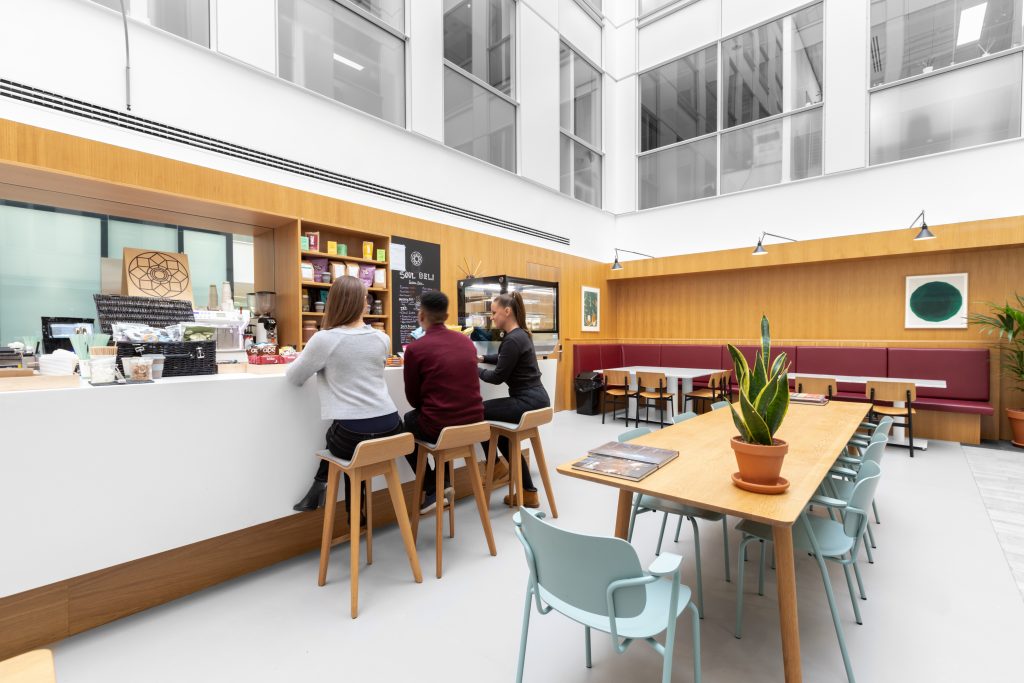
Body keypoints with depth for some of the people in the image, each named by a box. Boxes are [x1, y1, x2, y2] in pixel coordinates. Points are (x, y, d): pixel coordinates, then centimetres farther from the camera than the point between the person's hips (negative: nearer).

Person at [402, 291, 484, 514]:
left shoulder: (415, 348, -10)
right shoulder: (467, 341, 5)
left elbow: (413, 399, 1)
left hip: (439, 427, -5)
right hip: (474, 422, 5)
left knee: (406, 423, 27)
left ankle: (434, 490, 23)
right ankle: (443, 482, 37)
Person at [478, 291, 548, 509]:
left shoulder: (513, 339, -19)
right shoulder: (519, 335, 13)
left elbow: (497, 377, -15)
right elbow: (504, 359, 32)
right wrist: (482, 358, 19)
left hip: (529, 403, -10)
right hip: (533, 400, 10)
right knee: (500, 431, 21)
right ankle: (527, 492, 22)